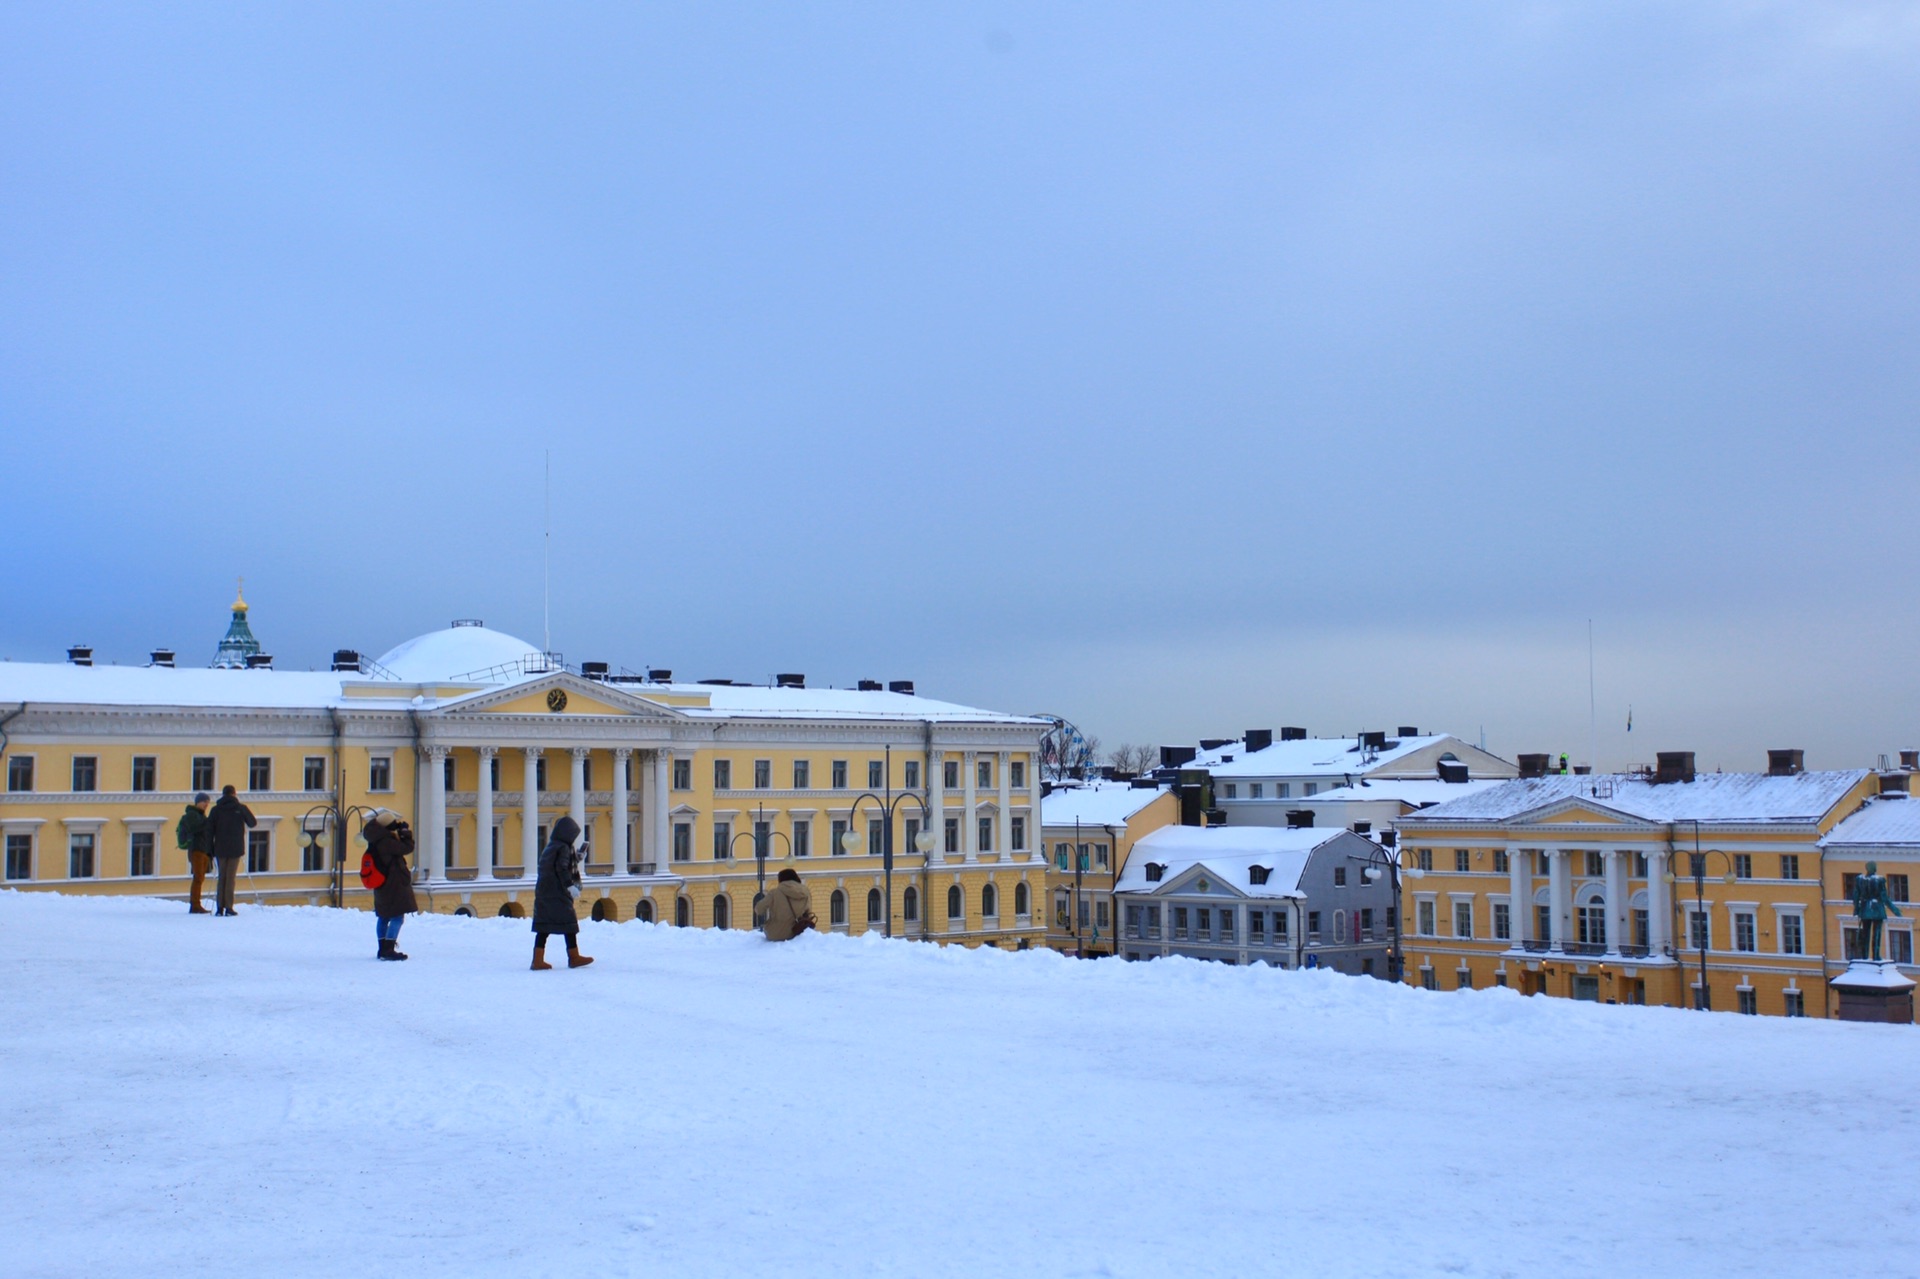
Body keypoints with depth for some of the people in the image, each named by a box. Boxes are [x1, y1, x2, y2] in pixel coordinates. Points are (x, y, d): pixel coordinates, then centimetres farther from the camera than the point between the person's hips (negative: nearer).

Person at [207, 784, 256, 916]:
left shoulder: (216, 810, 3)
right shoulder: (241, 808, -2)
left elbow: (209, 830, 0)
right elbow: (252, 823, 7)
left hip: (220, 849, 2)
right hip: (235, 849, -2)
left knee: (221, 877, 10)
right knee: (230, 878, 0)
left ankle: (219, 907, 4)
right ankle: (228, 907, -5)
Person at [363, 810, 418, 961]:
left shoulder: (376, 841, 6)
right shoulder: (386, 842, -22)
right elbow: (406, 848, -18)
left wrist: (401, 834, 7)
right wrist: (407, 834, -3)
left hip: (382, 885, 10)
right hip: (394, 885, -10)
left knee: (383, 916, 17)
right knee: (397, 917, -8)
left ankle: (383, 948, 26)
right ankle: (388, 950, -14)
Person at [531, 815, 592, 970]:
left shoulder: (549, 847, 16)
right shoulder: (563, 848, -11)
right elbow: (561, 869, -22)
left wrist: (576, 858, 34)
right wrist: (570, 885, -28)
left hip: (542, 891, 8)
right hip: (557, 893, -8)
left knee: (543, 926, 6)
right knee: (569, 923, 1)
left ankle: (538, 960, 2)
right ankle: (574, 957, 6)